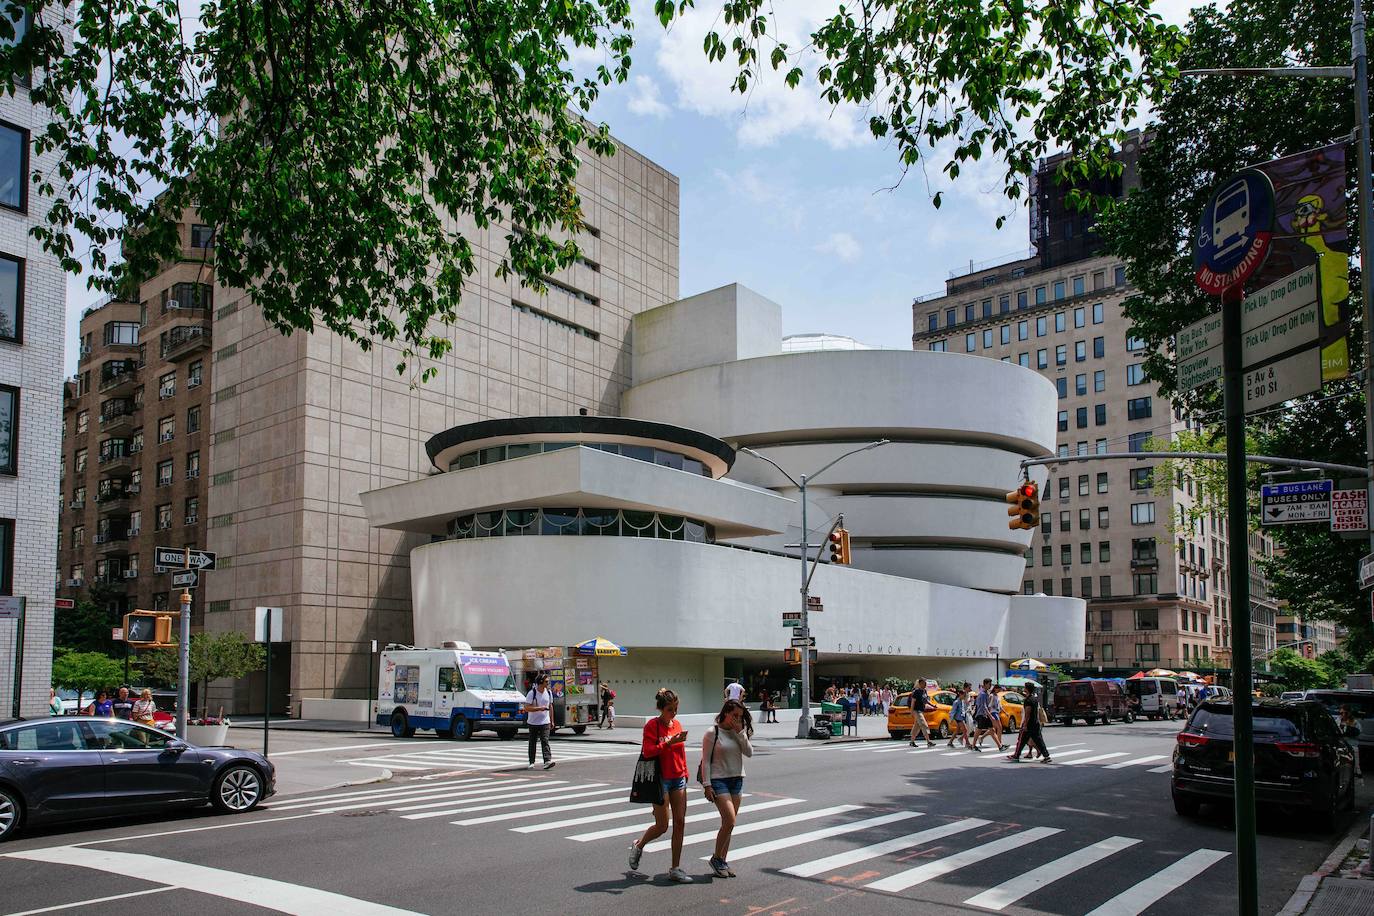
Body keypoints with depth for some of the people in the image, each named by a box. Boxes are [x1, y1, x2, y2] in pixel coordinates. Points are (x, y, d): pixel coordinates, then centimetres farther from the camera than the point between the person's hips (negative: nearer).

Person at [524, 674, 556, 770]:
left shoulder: (548, 693, 5)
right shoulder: (532, 693, -10)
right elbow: (526, 708, -16)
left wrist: (552, 720, 17)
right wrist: (539, 708, -25)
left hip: (545, 722, 2)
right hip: (533, 722, -2)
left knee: (545, 741, -12)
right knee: (532, 743, 8)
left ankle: (547, 761, -22)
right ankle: (531, 762, 19)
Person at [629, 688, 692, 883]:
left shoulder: (677, 724, 8)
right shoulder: (652, 725, -10)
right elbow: (648, 751, -21)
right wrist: (669, 743, -29)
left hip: (678, 779, 6)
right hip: (661, 779, -6)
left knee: (680, 823, 3)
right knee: (662, 826, -2)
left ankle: (675, 869, 11)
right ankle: (638, 846, 27)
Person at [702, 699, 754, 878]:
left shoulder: (739, 733, 9)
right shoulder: (712, 734, -8)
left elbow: (749, 753, -2)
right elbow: (705, 761, -8)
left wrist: (740, 733, -10)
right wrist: (707, 785, -12)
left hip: (737, 779, 6)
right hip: (719, 780, -6)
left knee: (728, 824, 8)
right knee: (730, 821, -15)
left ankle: (723, 861, 18)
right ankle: (716, 858, 2)